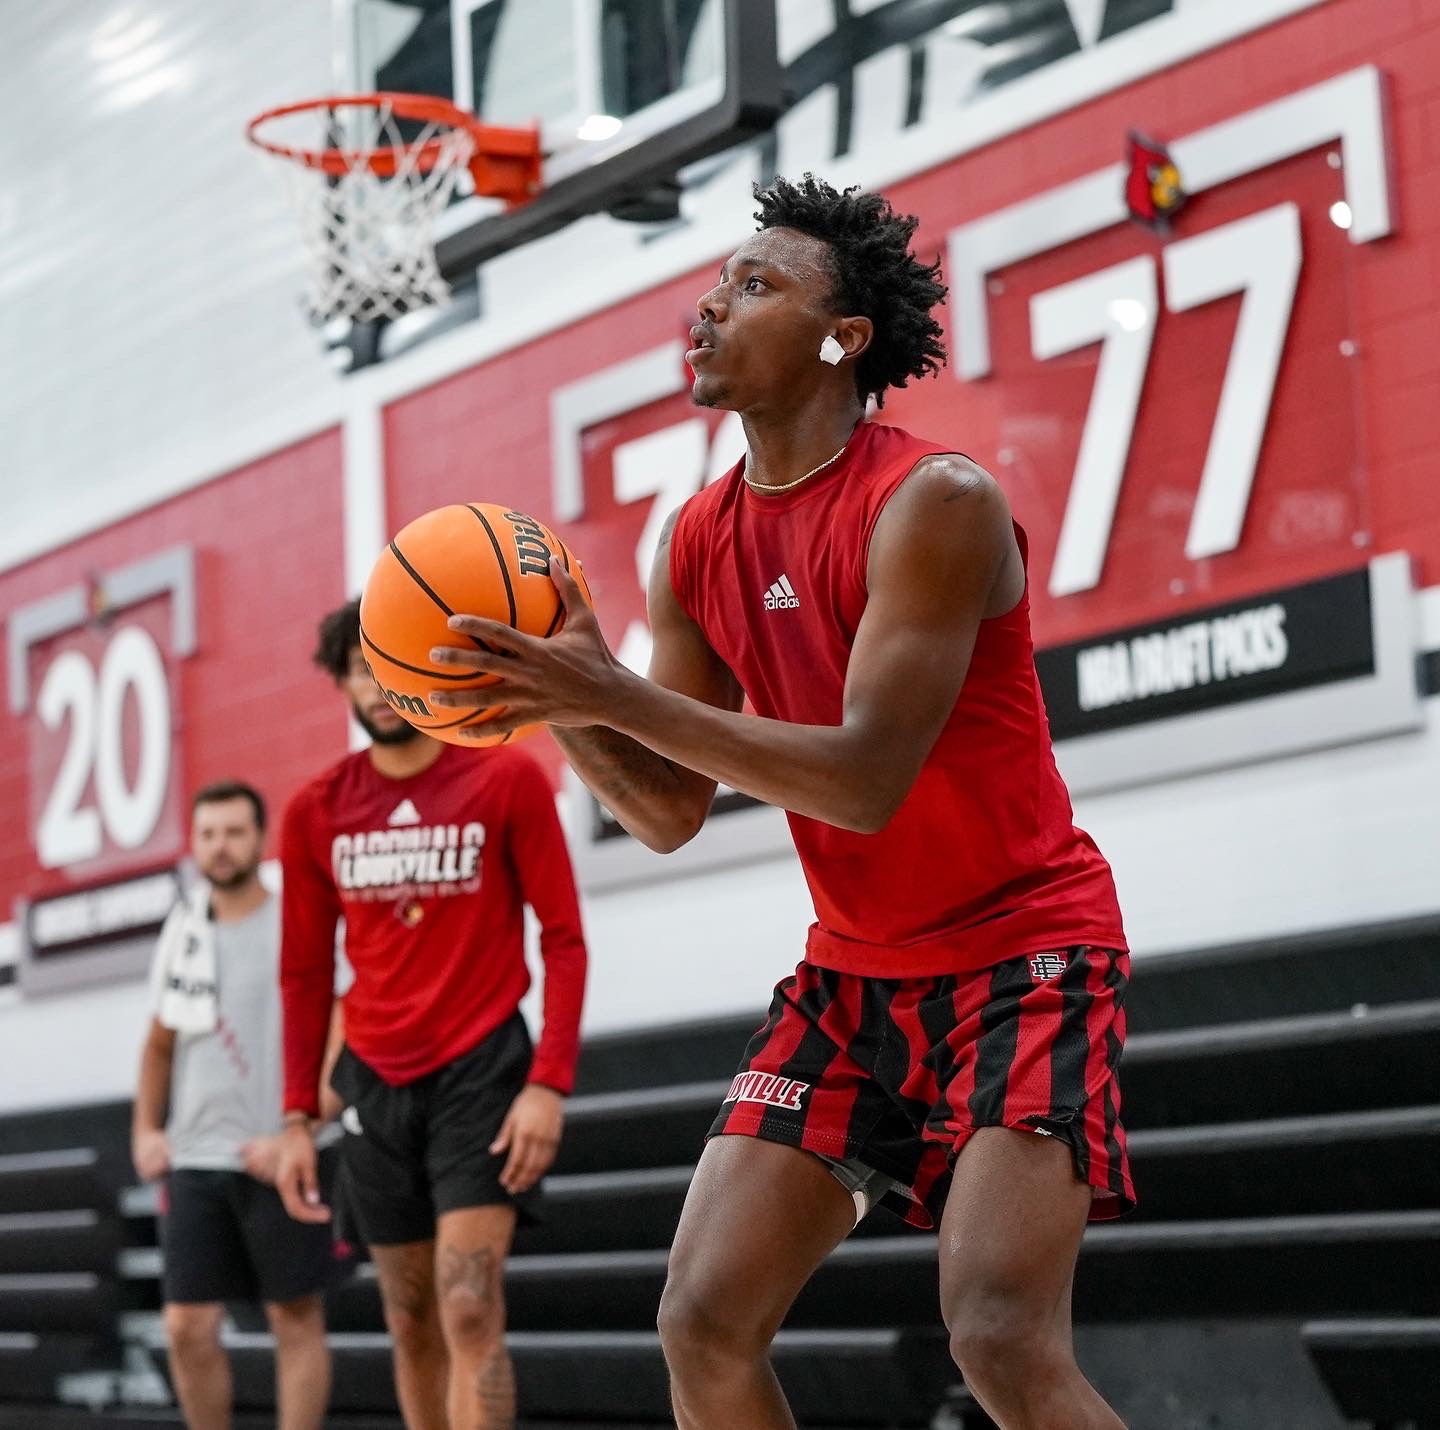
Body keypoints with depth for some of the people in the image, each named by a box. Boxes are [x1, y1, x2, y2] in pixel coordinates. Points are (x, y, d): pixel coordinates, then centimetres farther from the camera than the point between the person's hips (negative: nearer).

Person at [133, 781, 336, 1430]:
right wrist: (146, 1129, 10)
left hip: (279, 1161, -5)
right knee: (187, 1326, 2)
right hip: (194, 1160, 5)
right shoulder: (182, 928, 12)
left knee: (296, 1320, 2)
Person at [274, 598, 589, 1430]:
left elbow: (564, 939, -6)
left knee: (470, 1308, -14)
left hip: (482, 1070, -4)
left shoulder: (507, 779, -6)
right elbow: (305, 973, 11)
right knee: (411, 1322, 9)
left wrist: (549, 1082, -16)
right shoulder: (317, 811, 4)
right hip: (376, 1082, 4)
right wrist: (299, 1119, 6)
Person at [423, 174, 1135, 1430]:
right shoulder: (702, 542, 4)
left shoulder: (934, 502, -18)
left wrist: (617, 696, -29)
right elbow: (671, 812, 9)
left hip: (1022, 950, -7)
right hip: (854, 972, 7)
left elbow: (866, 780, -26)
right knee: (703, 1324, -1)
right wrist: (563, 702, -10)